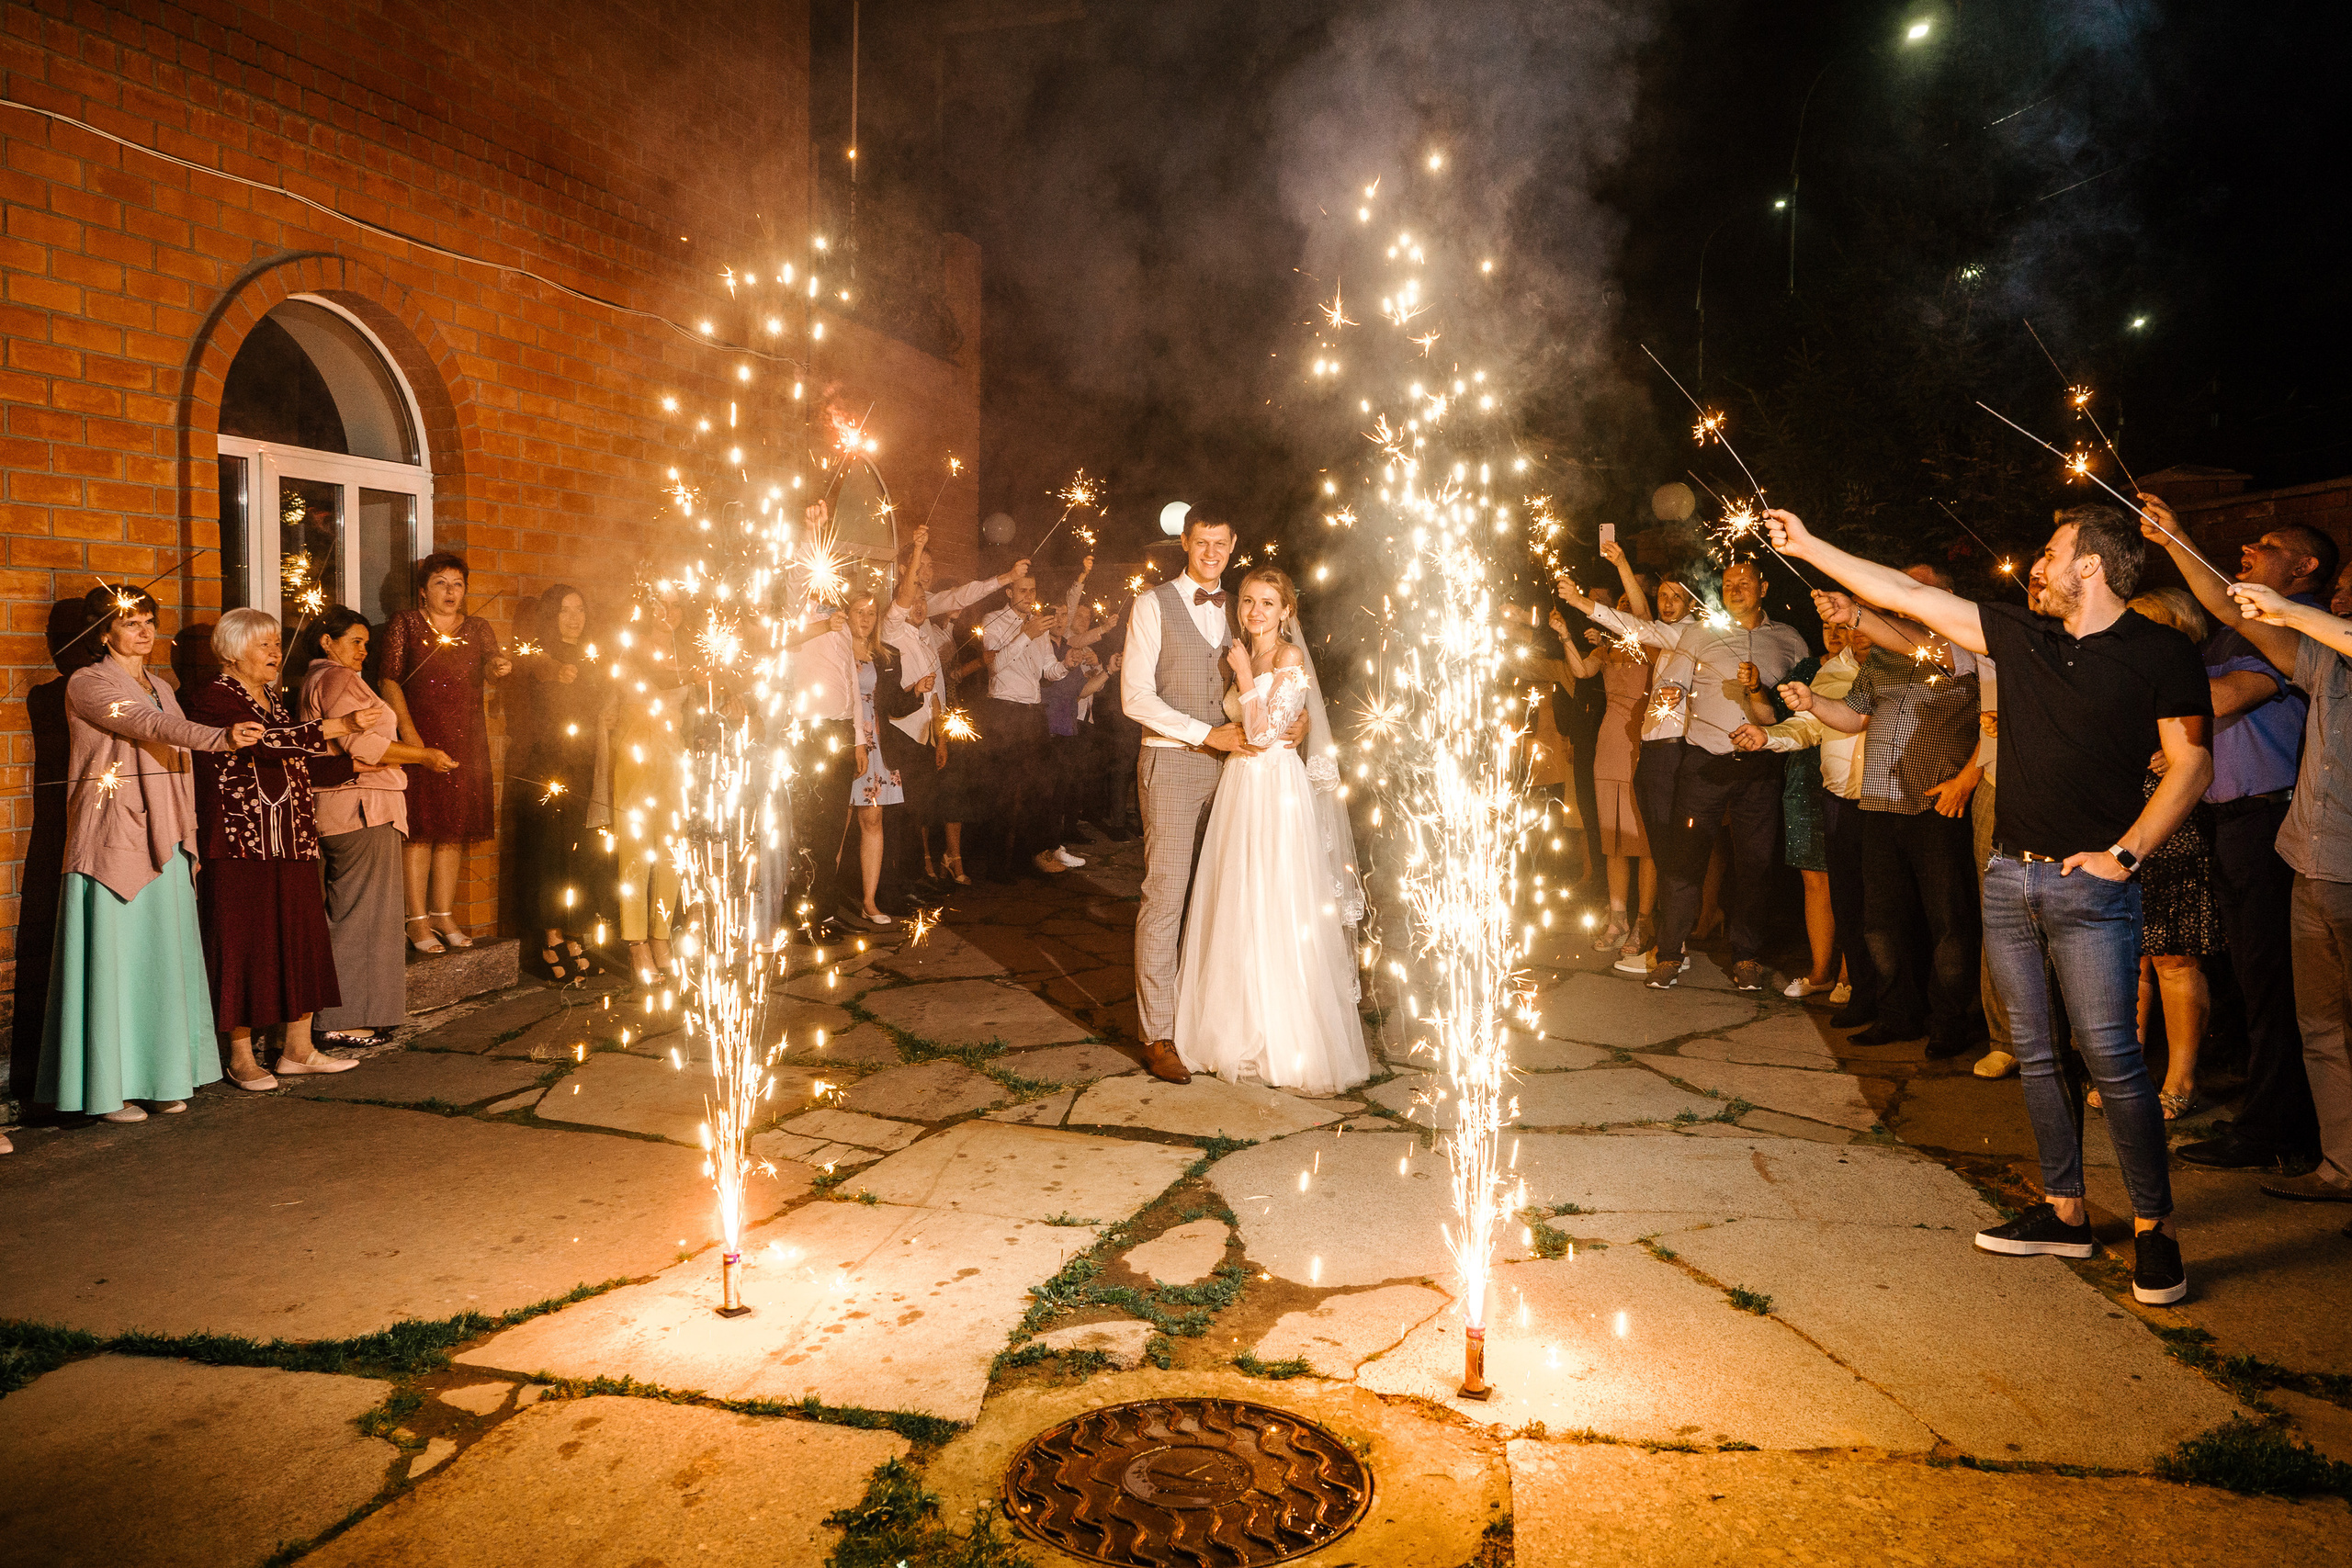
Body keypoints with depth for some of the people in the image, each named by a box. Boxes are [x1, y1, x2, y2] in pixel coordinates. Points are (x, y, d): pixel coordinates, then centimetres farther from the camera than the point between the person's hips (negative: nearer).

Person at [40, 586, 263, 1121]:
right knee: (114, 960, -5)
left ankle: (163, 1077, 14)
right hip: (113, 839, -7)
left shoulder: (160, 689, 18)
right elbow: (148, 726, -22)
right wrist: (221, 737, -37)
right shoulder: (87, 684, -4)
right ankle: (108, 1088, 3)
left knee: (165, 958, 7)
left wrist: (187, 838, 15)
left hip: (162, 841, 7)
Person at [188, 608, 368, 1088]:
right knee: (244, 944, -1)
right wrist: (334, 727, -31)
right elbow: (264, 741, -24)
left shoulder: (273, 698, 18)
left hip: (292, 842, 8)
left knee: (303, 939, 7)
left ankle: (298, 1048, 16)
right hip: (240, 845, -7)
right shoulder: (212, 698, -8)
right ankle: (241, 1056, 9)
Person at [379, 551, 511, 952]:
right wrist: (407, 729, -15)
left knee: (455, 828, 6)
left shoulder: (477, 628, 13)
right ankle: (418, 919, 0)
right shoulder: (405, 624, 2)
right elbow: (390, 680, -3)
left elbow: (491, 671, 3)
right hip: (420, 736, -4)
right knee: (419, 827, -5)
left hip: (466, 739, 4)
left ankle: (443, 914, 15)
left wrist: (499, 667, -23)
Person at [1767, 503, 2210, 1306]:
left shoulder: (2160, 653, -4)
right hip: (2010, 873, 6)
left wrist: (2123, 853, -13)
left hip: (2090, 883, -5)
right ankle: (2064, 1210, 20)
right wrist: (1808, 546, 10)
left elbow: (2191, 764, -5)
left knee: (2110, 1056, -8)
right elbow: (1912, 595, 10)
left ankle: (2154, 1226, 6)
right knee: (2035, 1051, 10)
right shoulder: (2022, 636, 9)